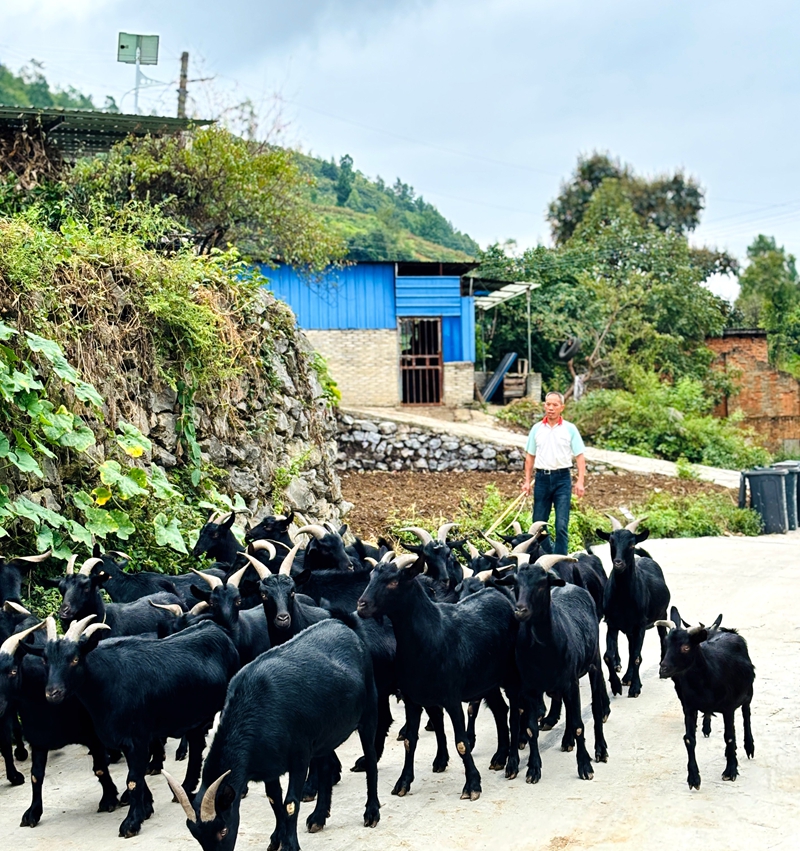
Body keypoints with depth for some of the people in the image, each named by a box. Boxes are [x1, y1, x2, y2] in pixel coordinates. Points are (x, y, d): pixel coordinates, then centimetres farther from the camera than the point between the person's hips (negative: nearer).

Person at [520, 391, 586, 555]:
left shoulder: (570, 429, 2)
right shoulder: (537, 429, 9)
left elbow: (580, 456, 1)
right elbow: (530, 456, 14)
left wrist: (580, 481, -8)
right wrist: (527, 481, 7)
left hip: (562, 478, -3)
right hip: (542, 478, 3)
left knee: (562, 525, -5)